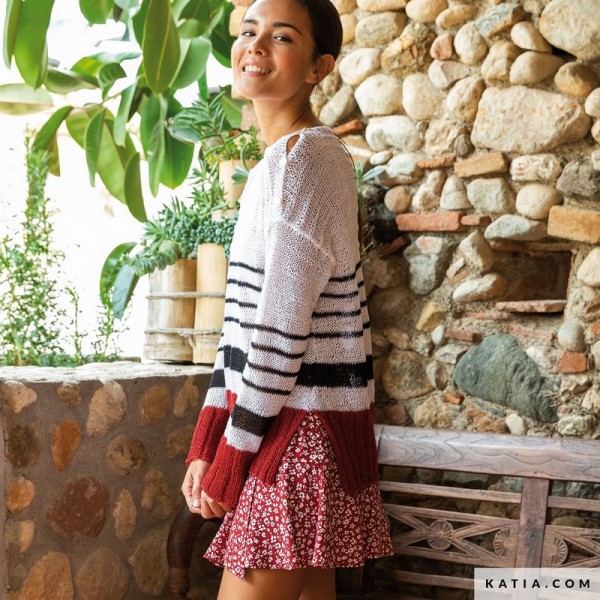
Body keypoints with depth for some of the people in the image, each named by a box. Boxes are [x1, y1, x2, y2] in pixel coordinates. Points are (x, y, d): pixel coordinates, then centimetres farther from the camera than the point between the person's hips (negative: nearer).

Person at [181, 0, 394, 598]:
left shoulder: (305, 158, -15)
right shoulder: (279, 164, 15)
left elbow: (283, 327, -19)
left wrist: (230, 458, -13)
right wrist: (206, 444, 8)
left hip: (298, 424, -9)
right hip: (300, 424, 9)